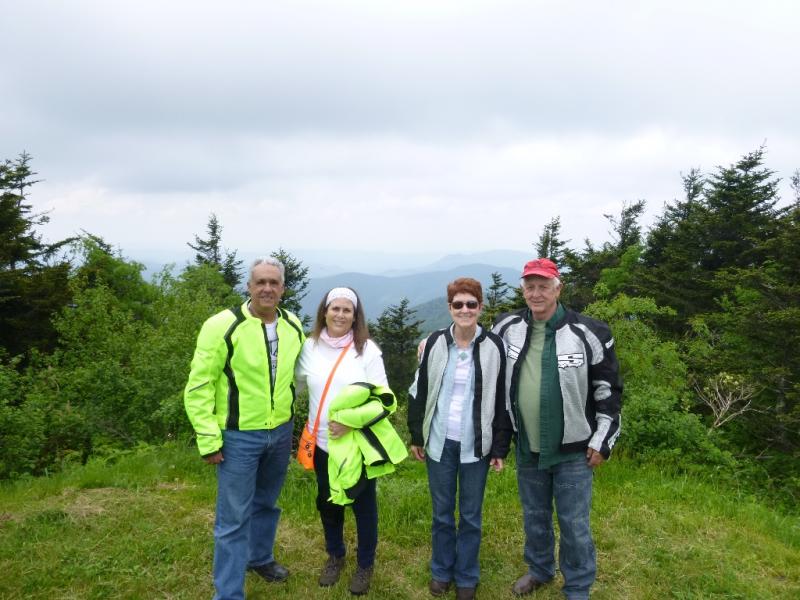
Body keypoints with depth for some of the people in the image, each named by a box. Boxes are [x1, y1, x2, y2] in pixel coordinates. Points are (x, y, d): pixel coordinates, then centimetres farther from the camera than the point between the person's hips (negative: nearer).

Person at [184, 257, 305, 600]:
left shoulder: (294, 327, 0)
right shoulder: (222, 326, -16)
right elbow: (198, 387, -13)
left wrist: (292, 419, 15)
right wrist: (208, 440, -14)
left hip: (281, 432, 5)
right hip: (239, 436, -5)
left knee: (266, 504, 23)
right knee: (234, 517, 2)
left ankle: (260, 557, 46)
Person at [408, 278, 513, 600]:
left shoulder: (494, 347, -7)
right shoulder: (433, 344, -2)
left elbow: (503, 400, -3)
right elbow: (419, 392, 5)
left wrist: (501, 448, -3)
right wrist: (416, 437, 5)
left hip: (476, 444, -1)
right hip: (440, 442, 2)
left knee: (471, 514, 12)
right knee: (442, 512, 15)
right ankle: (441, 570, 34)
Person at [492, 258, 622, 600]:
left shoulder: (588, 333, -13)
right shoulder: (507, 328, -4)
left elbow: (608, 389, -6)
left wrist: (602, 441, -6)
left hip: (573, 451, -3)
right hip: (527, 448, 4)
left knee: (574, 524, 6)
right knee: (534, 517, 20)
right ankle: (540, 569, 42)